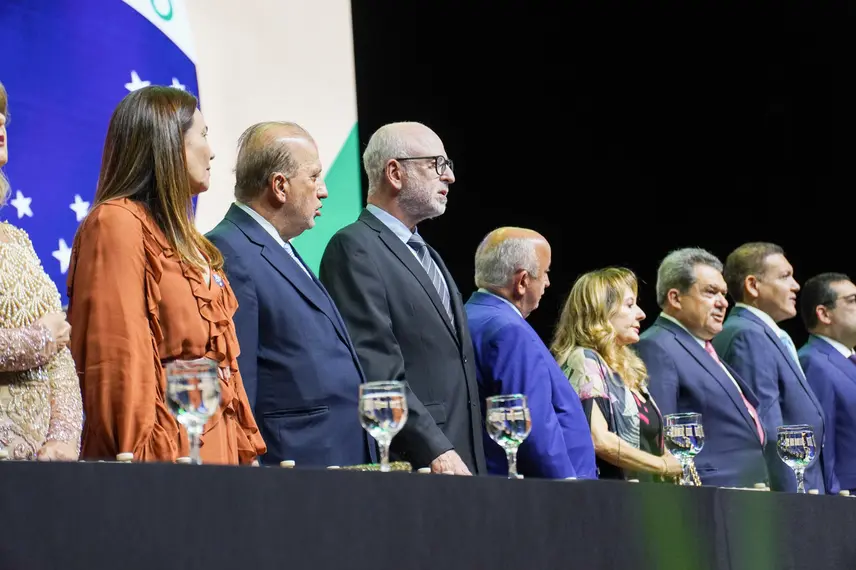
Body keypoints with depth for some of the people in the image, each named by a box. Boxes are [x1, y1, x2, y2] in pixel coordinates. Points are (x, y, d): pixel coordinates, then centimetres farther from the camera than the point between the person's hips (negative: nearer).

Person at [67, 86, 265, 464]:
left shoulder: (181, 236, 20)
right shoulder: (117, 223, -8)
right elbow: (118, 357, -16)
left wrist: (246, 450, 15)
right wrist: (133, 458, -21)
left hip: (214, 447, 9)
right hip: (163, 453, -8)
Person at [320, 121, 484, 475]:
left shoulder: (426, 256, 23)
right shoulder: (355, 248, -7)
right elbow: (375, 367, -16)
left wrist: (471, 465, 14)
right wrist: (436, 452, -20)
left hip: (458, 462, 8)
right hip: (408, 465, -8)